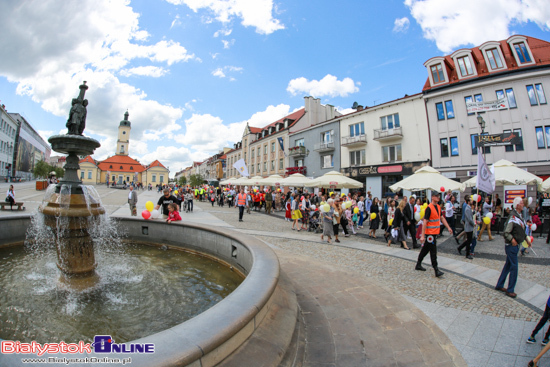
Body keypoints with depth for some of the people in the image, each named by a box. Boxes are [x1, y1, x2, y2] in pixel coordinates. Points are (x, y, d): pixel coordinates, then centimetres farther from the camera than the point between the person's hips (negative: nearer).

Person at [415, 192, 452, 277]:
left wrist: (448, 227, 15)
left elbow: (442, 218, 21)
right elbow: (424, 222, -19)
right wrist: (422, 235, -22)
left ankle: (418, 265, 27)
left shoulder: (438, 207, 10)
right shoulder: (429, 208, -17)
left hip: (435, 232, 9)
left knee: (425, 249, 16)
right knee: (433, 252, -4)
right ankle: (436, 270, 2)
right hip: (430, 233, -9)